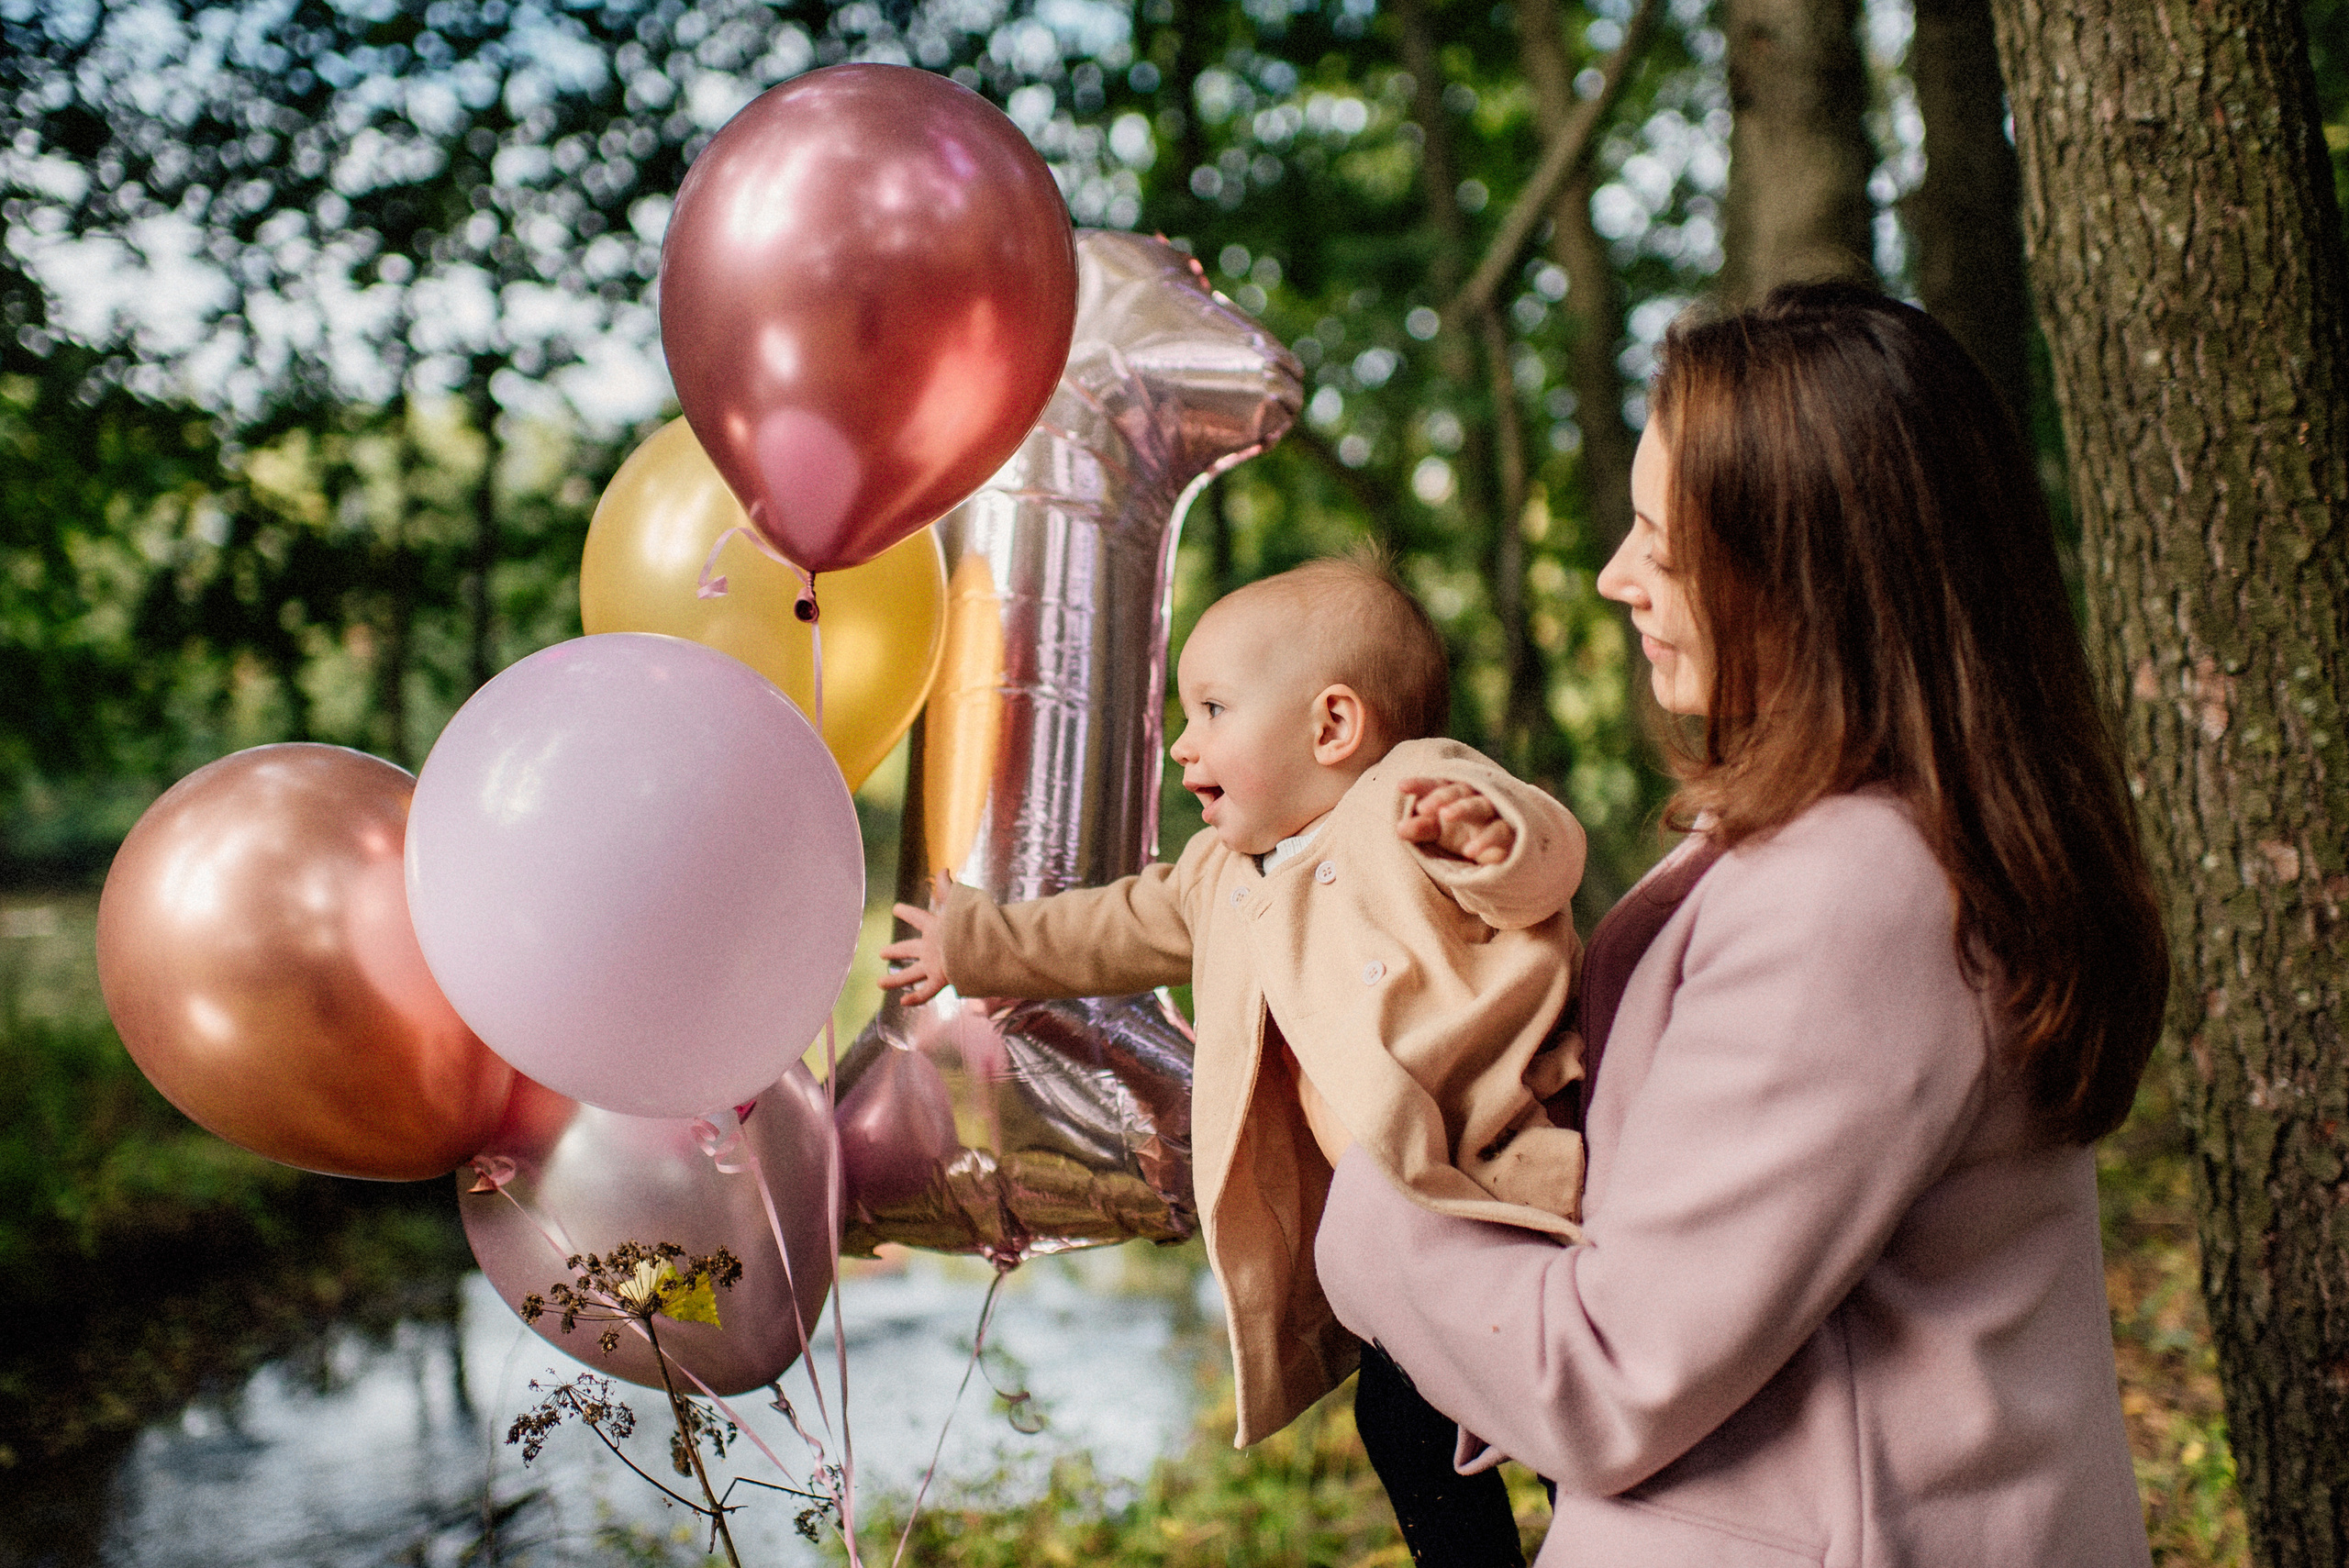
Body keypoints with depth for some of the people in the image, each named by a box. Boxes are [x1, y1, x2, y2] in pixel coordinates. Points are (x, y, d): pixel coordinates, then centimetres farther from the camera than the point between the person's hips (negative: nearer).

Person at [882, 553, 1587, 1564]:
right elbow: (1123, 927, 29)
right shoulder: (1226, 876, 14)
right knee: (1400, 1424, 14)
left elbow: (1544, 870, -27)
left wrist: (1489, 831, -50)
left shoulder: (1415, 807, -13)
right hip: (1385, 1234, 8)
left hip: (1499, 1199, -8)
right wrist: (976, 945, 36)